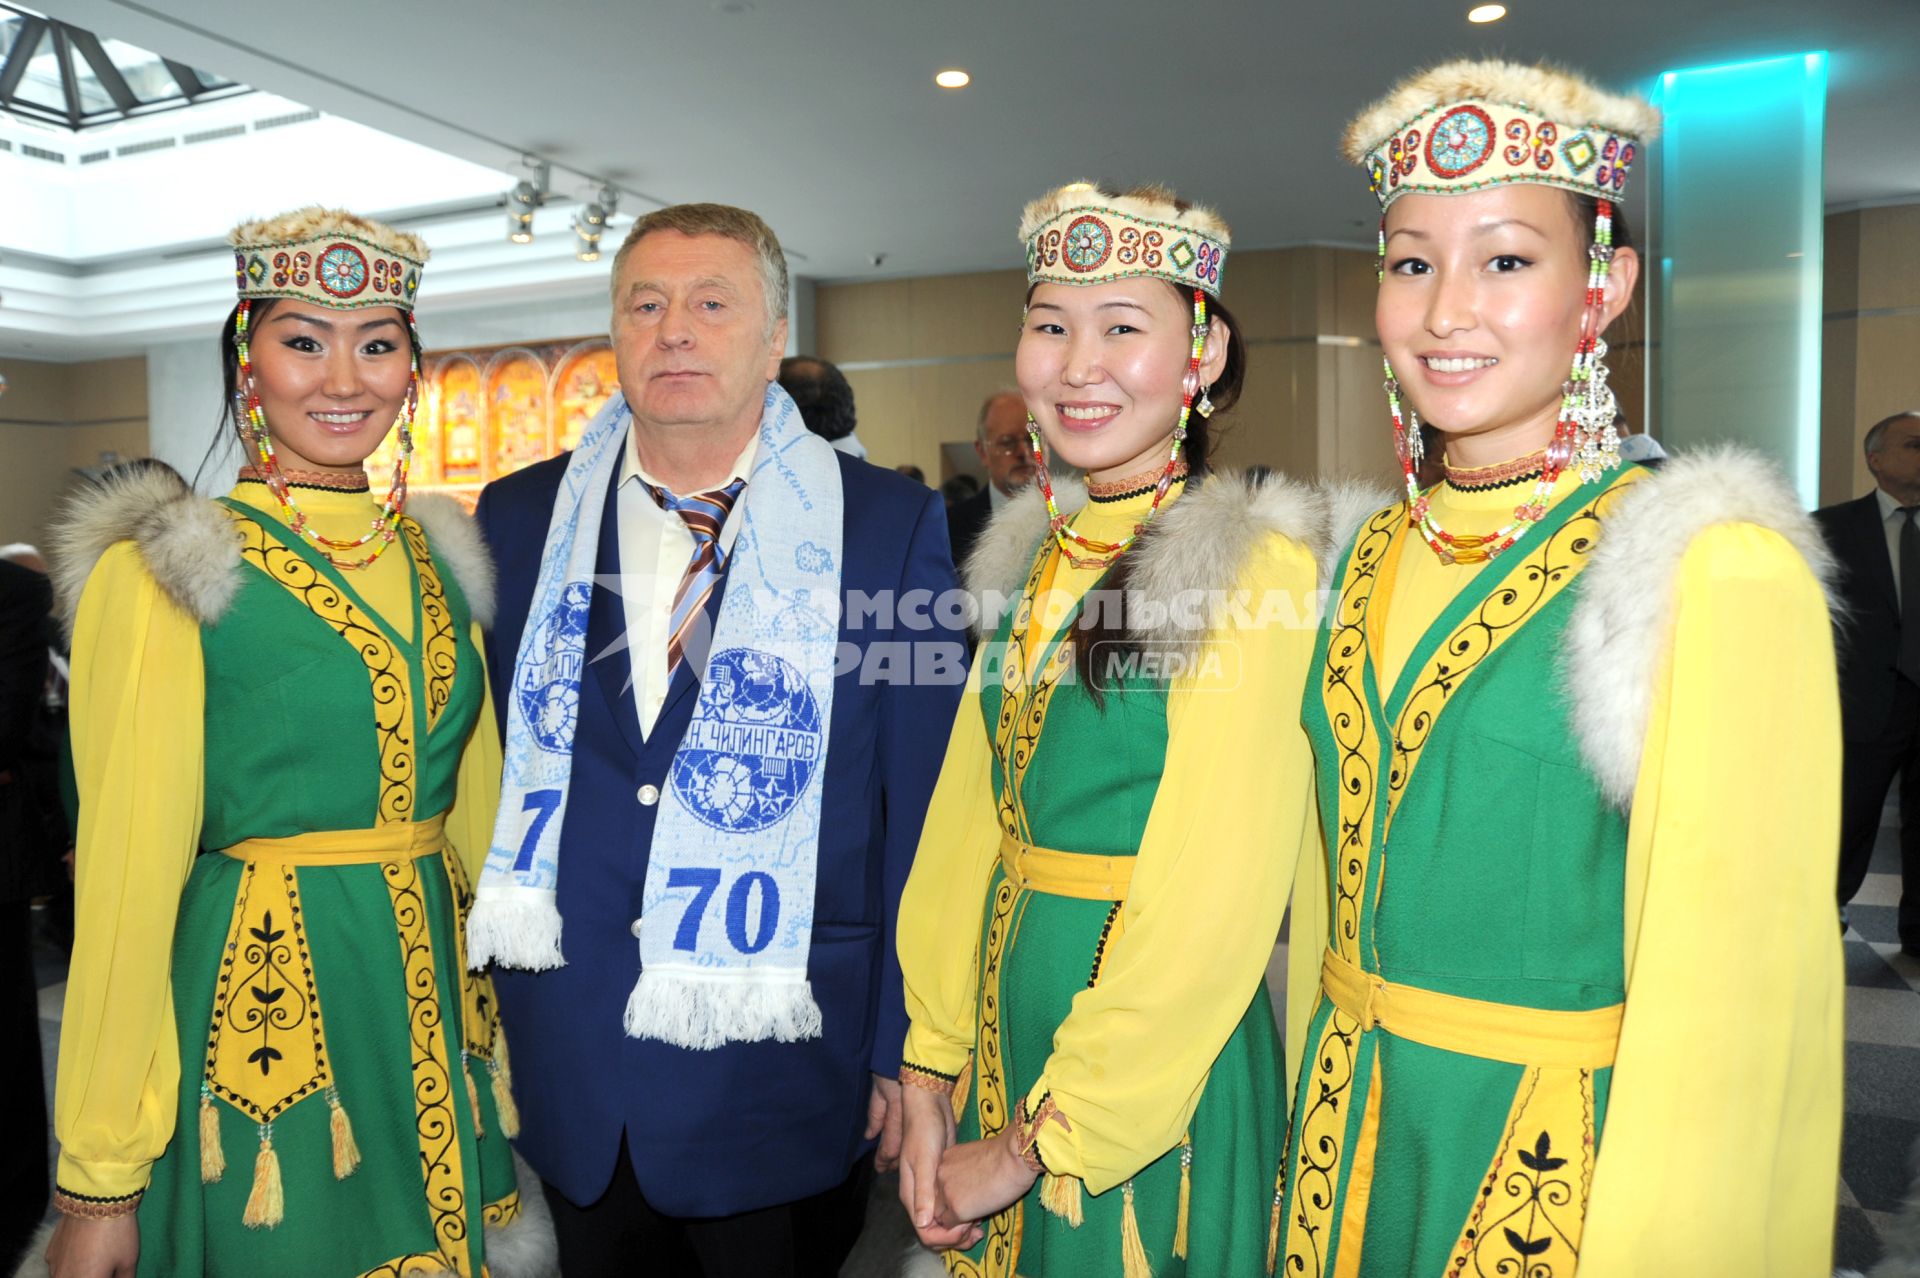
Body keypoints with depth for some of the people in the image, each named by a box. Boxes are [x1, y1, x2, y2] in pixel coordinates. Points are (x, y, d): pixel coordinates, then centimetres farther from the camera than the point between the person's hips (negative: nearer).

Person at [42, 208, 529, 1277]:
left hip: (433, 996, 5)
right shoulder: (166, 574, -10)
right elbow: (128, 874, -11)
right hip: (259, 1010, -5)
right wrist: (100, 1180, -8)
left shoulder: (441, 558, 6)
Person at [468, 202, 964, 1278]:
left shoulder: (892, 525, -7)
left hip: (779, 1076, -2)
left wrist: (911, 1050, -5)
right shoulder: (520, 519, 3)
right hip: (568, 1071, 3)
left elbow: (929, 813, -6)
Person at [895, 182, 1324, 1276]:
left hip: (1160, 1078, -6)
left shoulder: (1258, 568, -17)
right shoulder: (1037, 561, 4)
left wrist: (1036, 1145, -14)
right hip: (1009, 1027, 6)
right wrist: (932, 1073, 0)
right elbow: (970, 824, 3)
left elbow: (1212, 903, -20)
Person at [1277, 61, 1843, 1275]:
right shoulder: (1370, 556, 1)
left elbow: (1729, 990, -16)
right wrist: (1314, 1130, 9)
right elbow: (1333, 882, 7)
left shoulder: (1716, 569, -17)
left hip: (1559, 1162, -5)